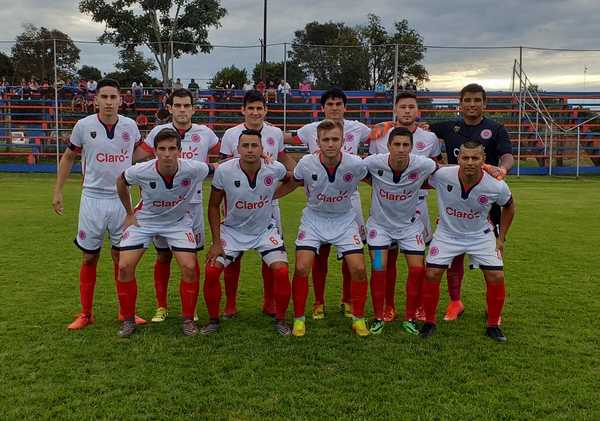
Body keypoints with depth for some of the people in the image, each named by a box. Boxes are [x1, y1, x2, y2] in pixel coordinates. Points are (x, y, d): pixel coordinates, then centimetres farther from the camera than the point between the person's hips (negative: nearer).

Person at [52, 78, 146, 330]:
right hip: (93, 199, -1)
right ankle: (86, 314, 18)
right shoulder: (84, 126, -6)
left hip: (121, 199, 1)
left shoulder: (130, 126, -2)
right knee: (89, 258, 6)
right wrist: (57, 192, 6)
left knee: (121, 257, 8)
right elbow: (68, 157, 7)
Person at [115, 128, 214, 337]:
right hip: (144, 220, 1)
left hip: (178, 222, 0)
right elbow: (121, 182, -1)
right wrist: (130, 213, 4)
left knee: (190, 268, -13)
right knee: (124, 267, -10)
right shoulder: (141, 171, -25)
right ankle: (128, 320, 10)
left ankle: (188, 319, 7)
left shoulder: (193, 169, -28)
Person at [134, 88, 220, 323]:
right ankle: (161, 306, 19)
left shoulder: (205, 133, 1)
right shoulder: (159, 131, 0)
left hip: (193, 202, 0)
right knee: (163, 256, 7)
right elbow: (135, 157, 4)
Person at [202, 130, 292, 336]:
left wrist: (274, 194, -2)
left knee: (281, 272, -15)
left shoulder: (275, 169, -18)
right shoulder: (224, 171, -19)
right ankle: (213, 320, 13)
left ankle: (280, 320, 9)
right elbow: (214, 206, -6)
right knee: (211, 271, -12)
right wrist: (216, 242, -8)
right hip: (232, 230, 0)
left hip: (265, 229, 0)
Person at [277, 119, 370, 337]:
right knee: (301, 268, -13)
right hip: (313, 219, 0)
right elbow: (290, 185, 1)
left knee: (358, 269, -10)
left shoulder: (356, 164, -21)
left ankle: (358, 318, 13)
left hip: (344, 220, 0)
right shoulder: (306, 164, -19)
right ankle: (299, 319, 9)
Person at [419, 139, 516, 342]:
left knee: (497, 277, -6)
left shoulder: (497, 186, -22)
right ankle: (429, 322, 12)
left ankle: (493, 325, 16)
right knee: (431, 275, -9)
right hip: (447, 233, 0)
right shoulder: (441, 175, -26)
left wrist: (501, 238, 4)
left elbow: (509, 207, 1)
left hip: (480, 236, 1)